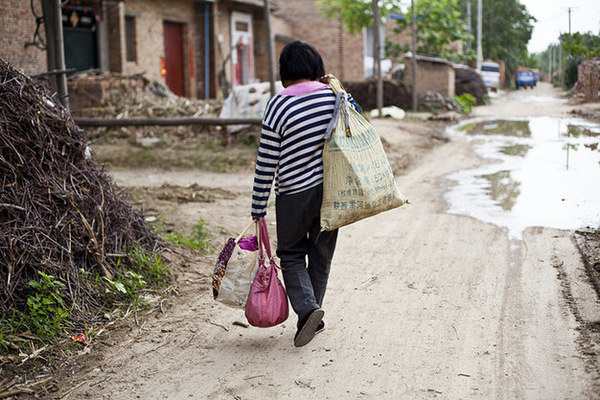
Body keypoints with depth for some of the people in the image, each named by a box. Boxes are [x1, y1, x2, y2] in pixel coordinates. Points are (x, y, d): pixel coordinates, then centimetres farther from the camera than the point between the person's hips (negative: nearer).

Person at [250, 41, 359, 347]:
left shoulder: (278, 106, -13)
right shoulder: (334, 96, -2)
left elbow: (266, 165, -11)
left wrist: (258, 209, -3)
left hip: (294, 195, -4)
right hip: (331, 190, 4)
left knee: (291, 254, 13)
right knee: (321, 254, 16)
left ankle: (307, 308, -9)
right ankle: (312, 318, 26)